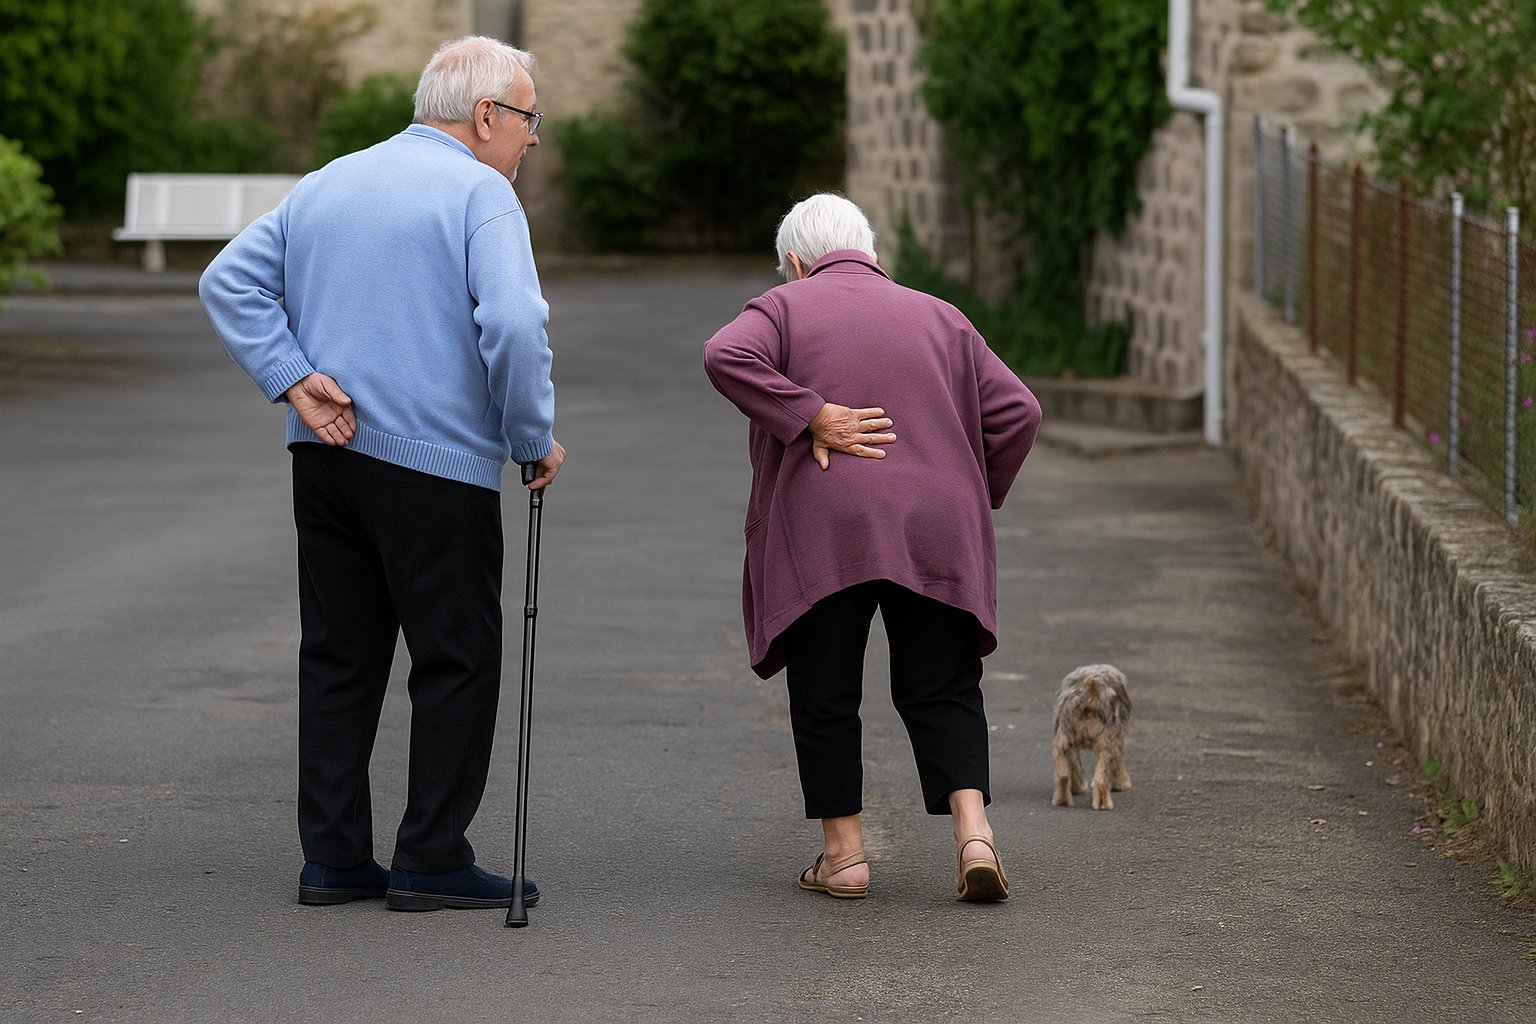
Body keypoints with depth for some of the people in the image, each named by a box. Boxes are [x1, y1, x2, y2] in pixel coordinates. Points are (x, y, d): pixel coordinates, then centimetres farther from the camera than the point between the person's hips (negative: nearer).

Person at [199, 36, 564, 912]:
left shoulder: (327, 183, 15)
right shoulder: (479, 193, -8)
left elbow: (230, 280, 10)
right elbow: (513, 325, -22)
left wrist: (292, 380, 2)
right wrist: (535, 440, -10)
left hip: (328, 455, 7)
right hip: (437, 465, -7)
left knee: (339, 657, 12)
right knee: (458, 659, 2)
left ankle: (334, 857, 13)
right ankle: (434, 862, 4)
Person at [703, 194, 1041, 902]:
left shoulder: (785, 306, 8)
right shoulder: (941, 319, 17)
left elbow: (725, 356, -13)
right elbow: (1016, 411, 11)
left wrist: (810, 415, -12)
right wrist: (975, 498, 19)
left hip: (821, 535, -2)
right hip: (935, 537, 2)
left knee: (825, 697, 8)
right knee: (943, 690, 7)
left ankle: (843, 852, 7)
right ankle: (973, 832, -10)